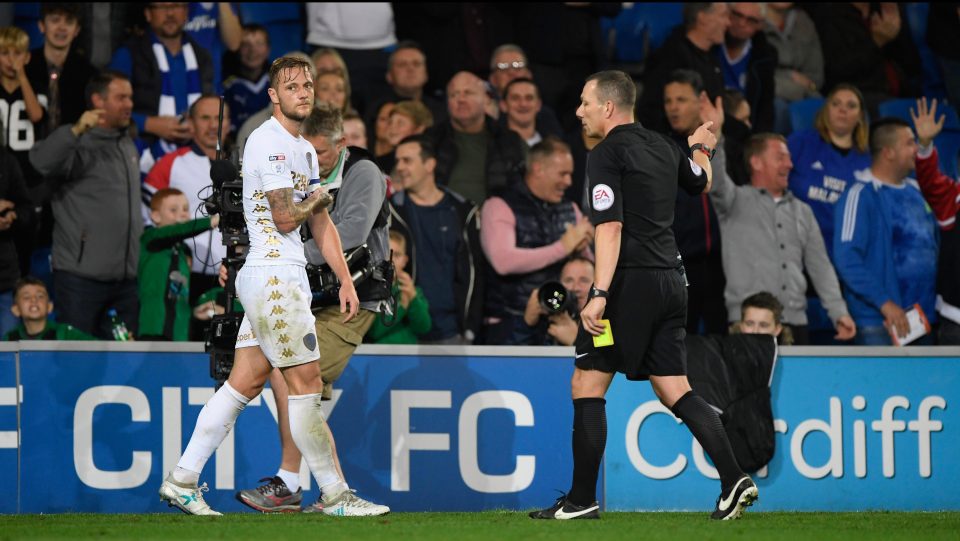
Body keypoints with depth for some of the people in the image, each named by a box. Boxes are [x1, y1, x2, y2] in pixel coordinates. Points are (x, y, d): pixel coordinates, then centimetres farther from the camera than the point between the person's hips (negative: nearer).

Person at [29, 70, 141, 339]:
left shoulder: (127, 145, 17)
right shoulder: (79, 145, -8)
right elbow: (41, 161, -29)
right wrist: (76, 130, -40)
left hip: (126, 276, 7)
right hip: (82, 277, -7)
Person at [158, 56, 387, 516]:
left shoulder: (304, 149, 19)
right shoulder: (268, 142, -12)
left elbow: (320, 224, 23)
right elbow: (286, 218, -16)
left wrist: (345, 280, 17)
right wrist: (318, 200, 3)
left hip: (285, 276, 10)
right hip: (273, 276, -10)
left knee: (244, 383, 8)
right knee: (306, 384, -6)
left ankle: (182, 481, 10)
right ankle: (335, 495, -1)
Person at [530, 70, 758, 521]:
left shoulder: (607, 154, -10)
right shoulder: (663, 147, 13)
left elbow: (610, 228, -19)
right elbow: (701, 183, 33)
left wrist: (599, 294, -24)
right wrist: (701, 149, 54)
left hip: (630, 281, -8)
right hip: (670, 281, 8)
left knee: (586, 385, 0)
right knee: (675, 391, 9)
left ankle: (582, 500, -1)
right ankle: (733, 480, -3)